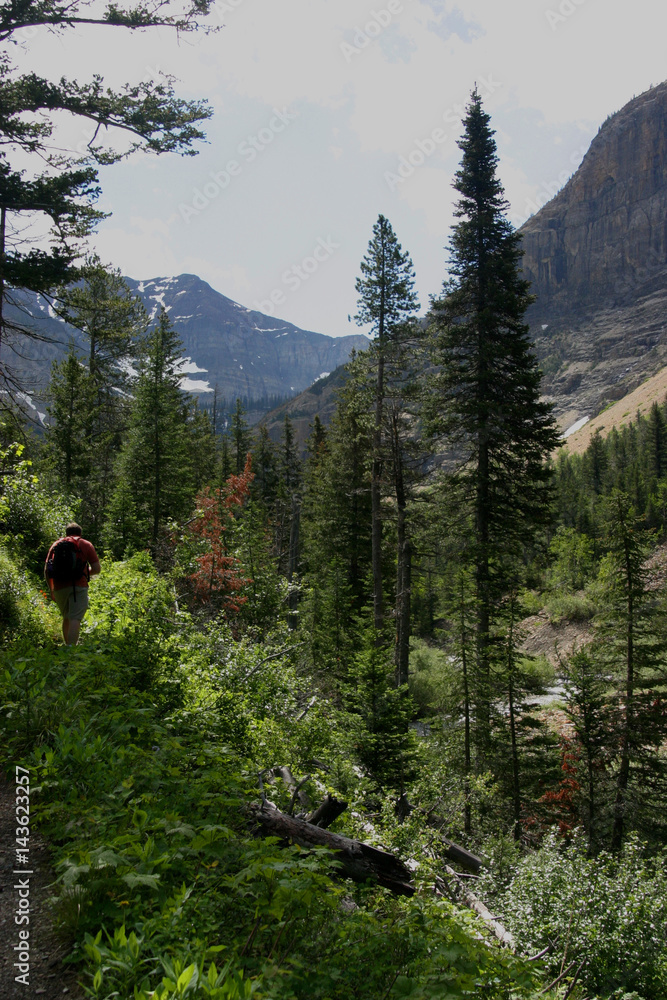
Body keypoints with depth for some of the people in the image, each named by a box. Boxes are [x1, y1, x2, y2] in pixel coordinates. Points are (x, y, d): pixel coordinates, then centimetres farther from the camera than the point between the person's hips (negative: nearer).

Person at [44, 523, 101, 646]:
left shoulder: (56, 544, 19)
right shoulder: (86, 545, 11)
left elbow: (46, 570, 13)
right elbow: (96, 569, 3)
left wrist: (51, 590, 21)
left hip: (59, 587, 3)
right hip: (78, 586, -3)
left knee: (66, 618, 20)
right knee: (75, 619, -11)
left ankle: (67, 646, 23)